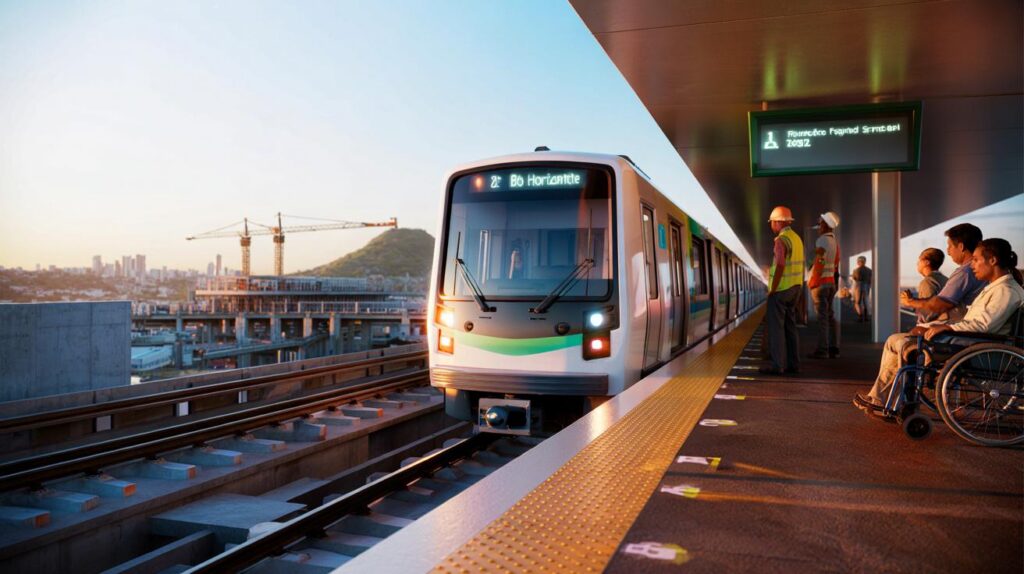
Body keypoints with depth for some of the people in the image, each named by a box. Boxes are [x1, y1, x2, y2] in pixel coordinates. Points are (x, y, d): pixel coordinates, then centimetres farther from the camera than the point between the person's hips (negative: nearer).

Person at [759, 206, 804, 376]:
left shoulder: (781, 240, -16)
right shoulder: (796, 238, 13)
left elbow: (780, 266, -24)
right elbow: (799, 267, 16)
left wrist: (772, 290, -18)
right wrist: (797, 290, 20)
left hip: (780, 289, -9)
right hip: (795, 288, 9)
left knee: (776, 327, -4)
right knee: (789, 326, 11)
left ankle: (777, 365, -4)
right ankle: (793, 364, 12)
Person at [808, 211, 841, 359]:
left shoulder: (822, 240, -14)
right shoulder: (834, 241, 14)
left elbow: (819, 263, -20)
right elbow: (835, 265, 17)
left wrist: (811, 282, -14)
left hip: (820, 282, -8)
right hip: (831, 281, 8)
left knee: (822, 316, -8)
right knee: (829, 315, 10)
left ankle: (822, 349, -8)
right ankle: (833, 348, 12)